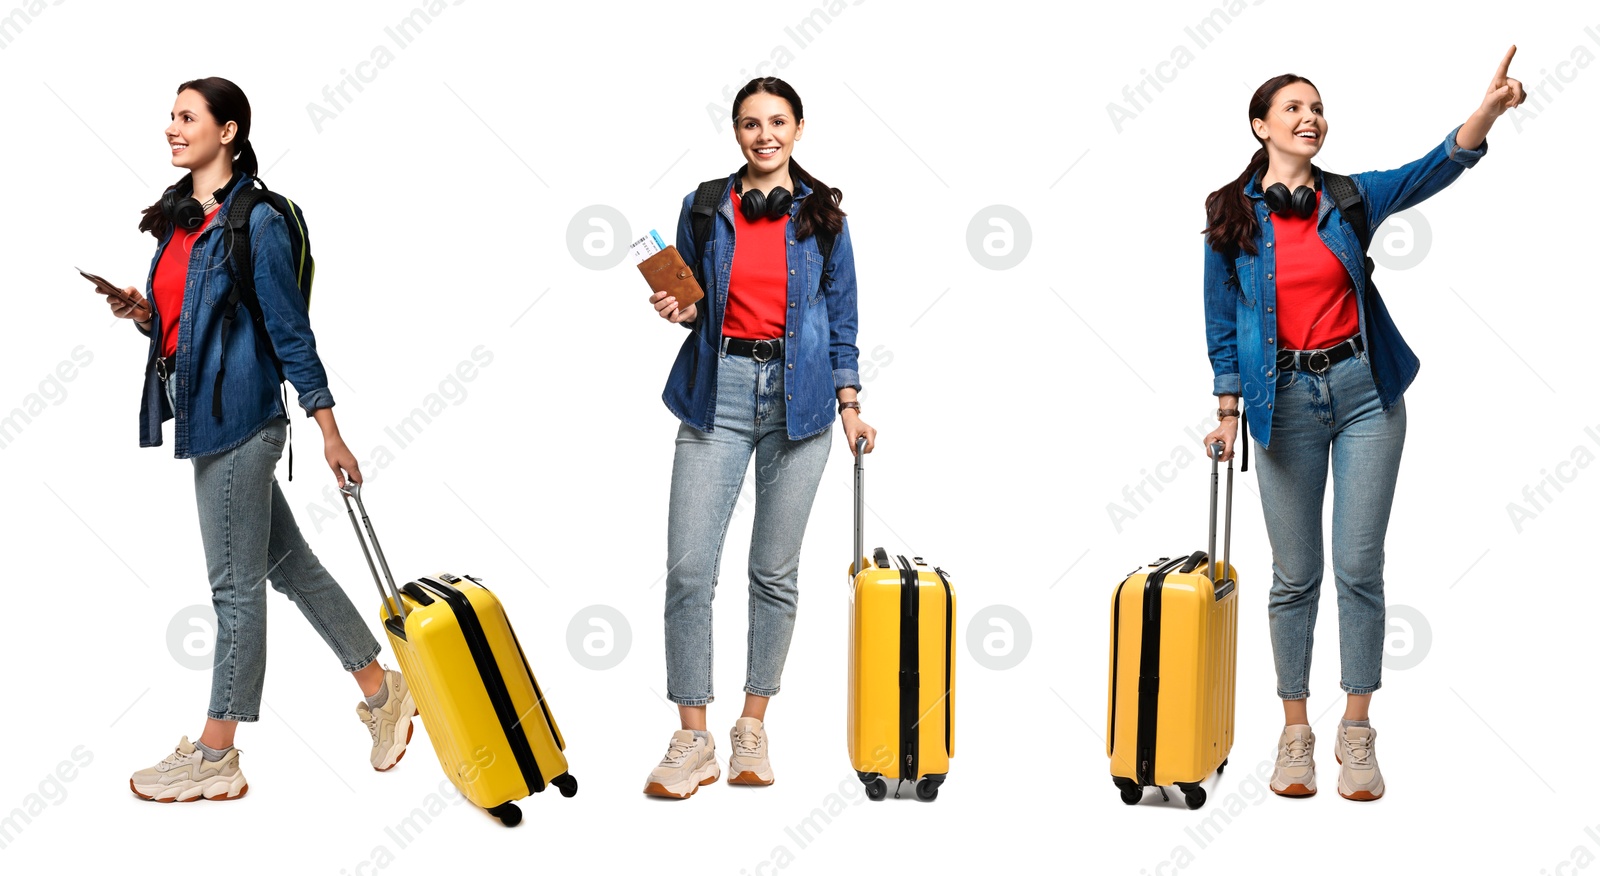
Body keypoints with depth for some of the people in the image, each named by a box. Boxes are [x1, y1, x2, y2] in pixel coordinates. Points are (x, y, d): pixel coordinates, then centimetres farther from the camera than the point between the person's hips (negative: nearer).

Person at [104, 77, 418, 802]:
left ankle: (216, 756, 9)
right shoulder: (179, 218, 13)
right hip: (203, 411, 9)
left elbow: (290, 331, -12)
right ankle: (382, 690, 26)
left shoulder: (256, 222, -12)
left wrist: (329, 432, -12)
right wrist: (143, 313, -1)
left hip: (237, 413, -9)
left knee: (234, 583, 0)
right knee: (288, 563, 15)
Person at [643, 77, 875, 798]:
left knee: (775, 571, 4)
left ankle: (753, 728, 16)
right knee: (689, 568, -8)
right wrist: (679, 311, -6)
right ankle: (693, 741, 0)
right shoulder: (705, 209, 7)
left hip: (797, 393, 0)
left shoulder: (822, 216, 6)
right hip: (719, 390, 0)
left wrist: (850, 405, 4)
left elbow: (840, 317, 9)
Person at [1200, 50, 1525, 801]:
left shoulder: (1349, 198, 3)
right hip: (1284, 398, -1)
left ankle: (1357, 732, 9)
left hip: (1364, 392, 1)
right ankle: (1295, 731, 16)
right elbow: (1222, 322, 5)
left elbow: (1435, 168, -13)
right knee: (1296, 575, 5)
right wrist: (1227, 411, 0)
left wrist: (1489, 108, -30)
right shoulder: (1231, 217, 1)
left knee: (1360, 566, 0)